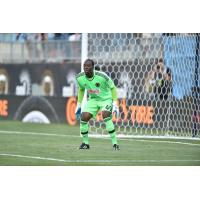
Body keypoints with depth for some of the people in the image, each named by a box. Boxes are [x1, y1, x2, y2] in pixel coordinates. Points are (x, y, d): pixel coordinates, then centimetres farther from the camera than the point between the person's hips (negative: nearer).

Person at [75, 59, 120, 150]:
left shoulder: (102, 76, -27)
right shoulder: (80, 78, -12)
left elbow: (112, 88, -11)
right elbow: (81, 90, 10)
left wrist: (115, 103, -16)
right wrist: (79, 105, 10)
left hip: (106, 99, -4)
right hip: (93, 99, 4)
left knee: (105, 115, -29)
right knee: (84, 118, -13)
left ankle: (114, 143, -21)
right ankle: (85, 143, 8)